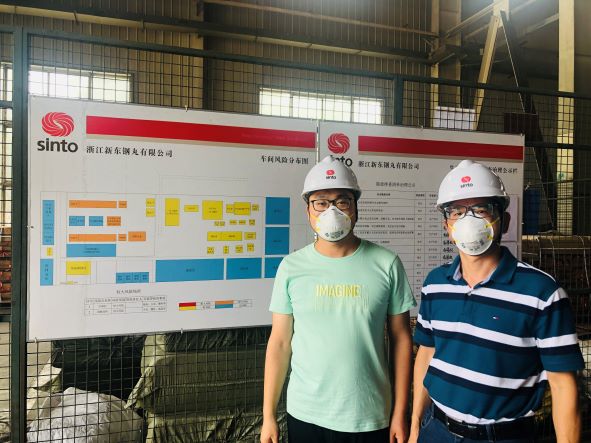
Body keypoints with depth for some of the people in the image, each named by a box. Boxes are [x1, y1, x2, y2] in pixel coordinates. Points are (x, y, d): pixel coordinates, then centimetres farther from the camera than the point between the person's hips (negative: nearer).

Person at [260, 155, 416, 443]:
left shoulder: (387, 264, -8)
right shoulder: (292, 267, -5)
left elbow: (401, 338, -2)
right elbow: (280, 343, -1)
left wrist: (400, 413, -1)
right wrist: (268, 416, 0)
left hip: (370, 418, 0)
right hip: (305, 416, 1)